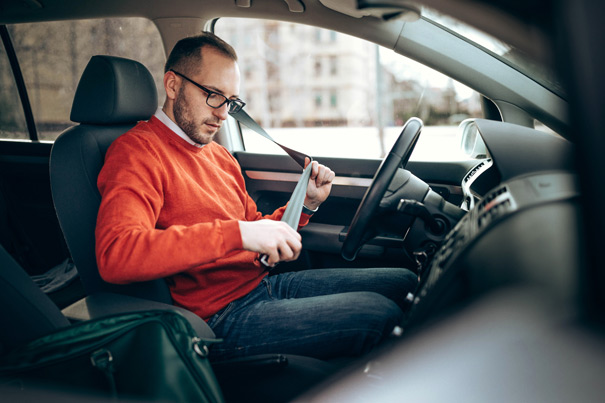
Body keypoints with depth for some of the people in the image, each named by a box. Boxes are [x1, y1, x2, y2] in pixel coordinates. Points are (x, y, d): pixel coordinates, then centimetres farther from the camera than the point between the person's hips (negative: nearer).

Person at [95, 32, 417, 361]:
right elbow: (114, 256, -29)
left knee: (403, 282, 6)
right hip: (219, 317, -9)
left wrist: (306, 203, 6)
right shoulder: (137, 152, -10)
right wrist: (238, 233, -33)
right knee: (377, 315, -21)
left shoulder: (219, 155, 18)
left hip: (264, 283, 9)